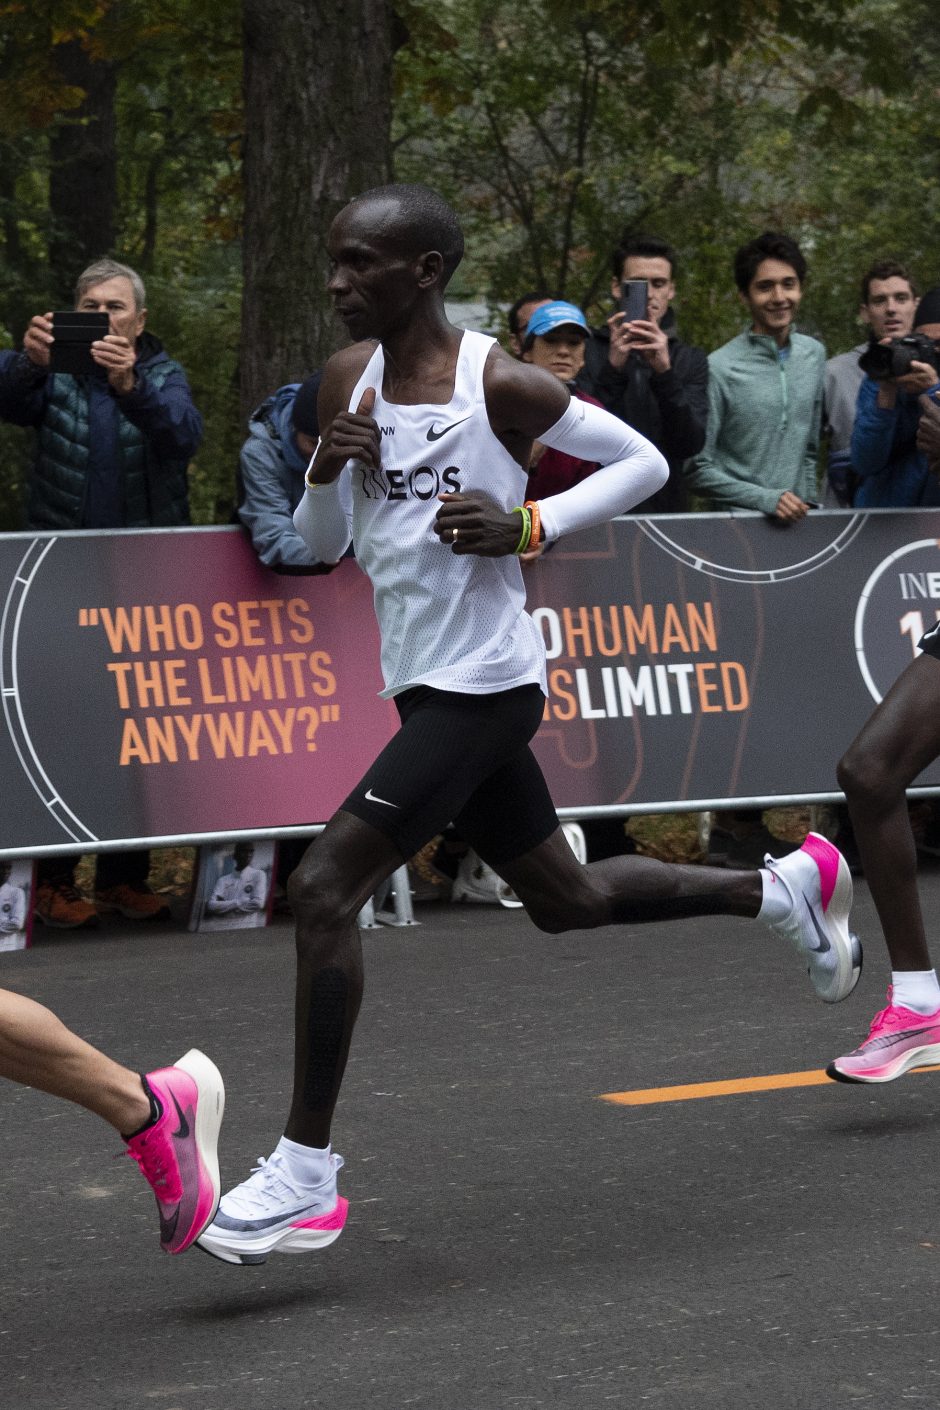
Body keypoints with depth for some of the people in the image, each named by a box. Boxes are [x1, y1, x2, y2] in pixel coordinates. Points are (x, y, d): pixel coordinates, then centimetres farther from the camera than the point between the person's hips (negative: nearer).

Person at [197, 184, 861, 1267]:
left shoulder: (499, 385, -13)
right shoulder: (350, 379, 6)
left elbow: (645, 463, -4)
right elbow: (321, 546, 13)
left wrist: (527, 527, -16)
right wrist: (326, 470, -9)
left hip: (483, 683, -8)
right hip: (426, 685, 9)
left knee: (322, 889, -17)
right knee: (566, 900, 21)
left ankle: (304, 1174, -11)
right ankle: (782, 888, 40)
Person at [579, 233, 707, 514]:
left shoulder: (691, 360, 7)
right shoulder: (589, 351, 1)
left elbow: (691, 444, -7)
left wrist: (665, 373, -20)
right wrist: (612, 369, -22)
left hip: (666, 508, 2)